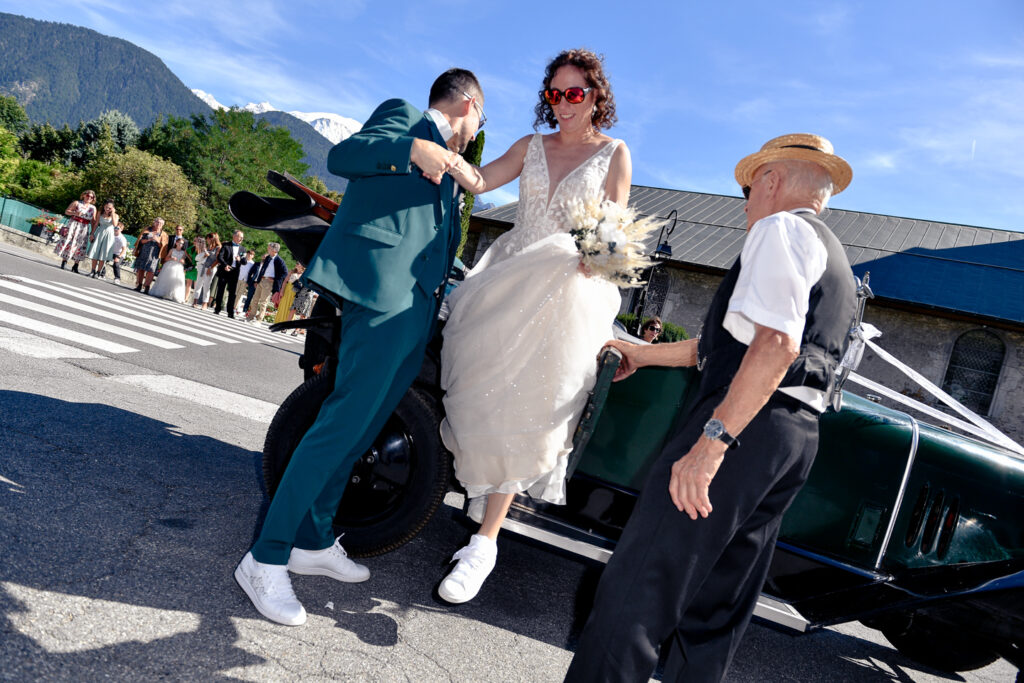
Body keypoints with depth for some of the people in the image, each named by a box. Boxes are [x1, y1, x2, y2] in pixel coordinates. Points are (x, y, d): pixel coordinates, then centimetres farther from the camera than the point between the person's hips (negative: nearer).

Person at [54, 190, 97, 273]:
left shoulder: (93, 208, 10)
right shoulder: (76, 203, 5)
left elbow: (93, 221, 8)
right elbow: (66, 211, 5)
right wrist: (74, 213, -15)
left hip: (84, 229, 2)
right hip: (73, 225, -2)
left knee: (79, 246, 0)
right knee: (68, 243, -4)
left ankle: (75, 266, 3)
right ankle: (63, 263, 2)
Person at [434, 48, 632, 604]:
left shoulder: (614, 153, 10)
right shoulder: (531, 146, 17)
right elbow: (479, 182, 4)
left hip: (569, 283, -3)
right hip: (510, 275, 4)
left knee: (522, 405, -11)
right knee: (490, 394, -4)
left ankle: (485, 542, -8)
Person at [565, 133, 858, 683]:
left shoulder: (781, 229, -2)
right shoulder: (835, 262, 28)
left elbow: (776, 344, -20)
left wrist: (711, 440, -25)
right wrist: (641, 354, 36)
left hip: (746, 425, -10)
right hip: (798, 440, 10)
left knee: (638, 584, -10)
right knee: (717, 607, 14)